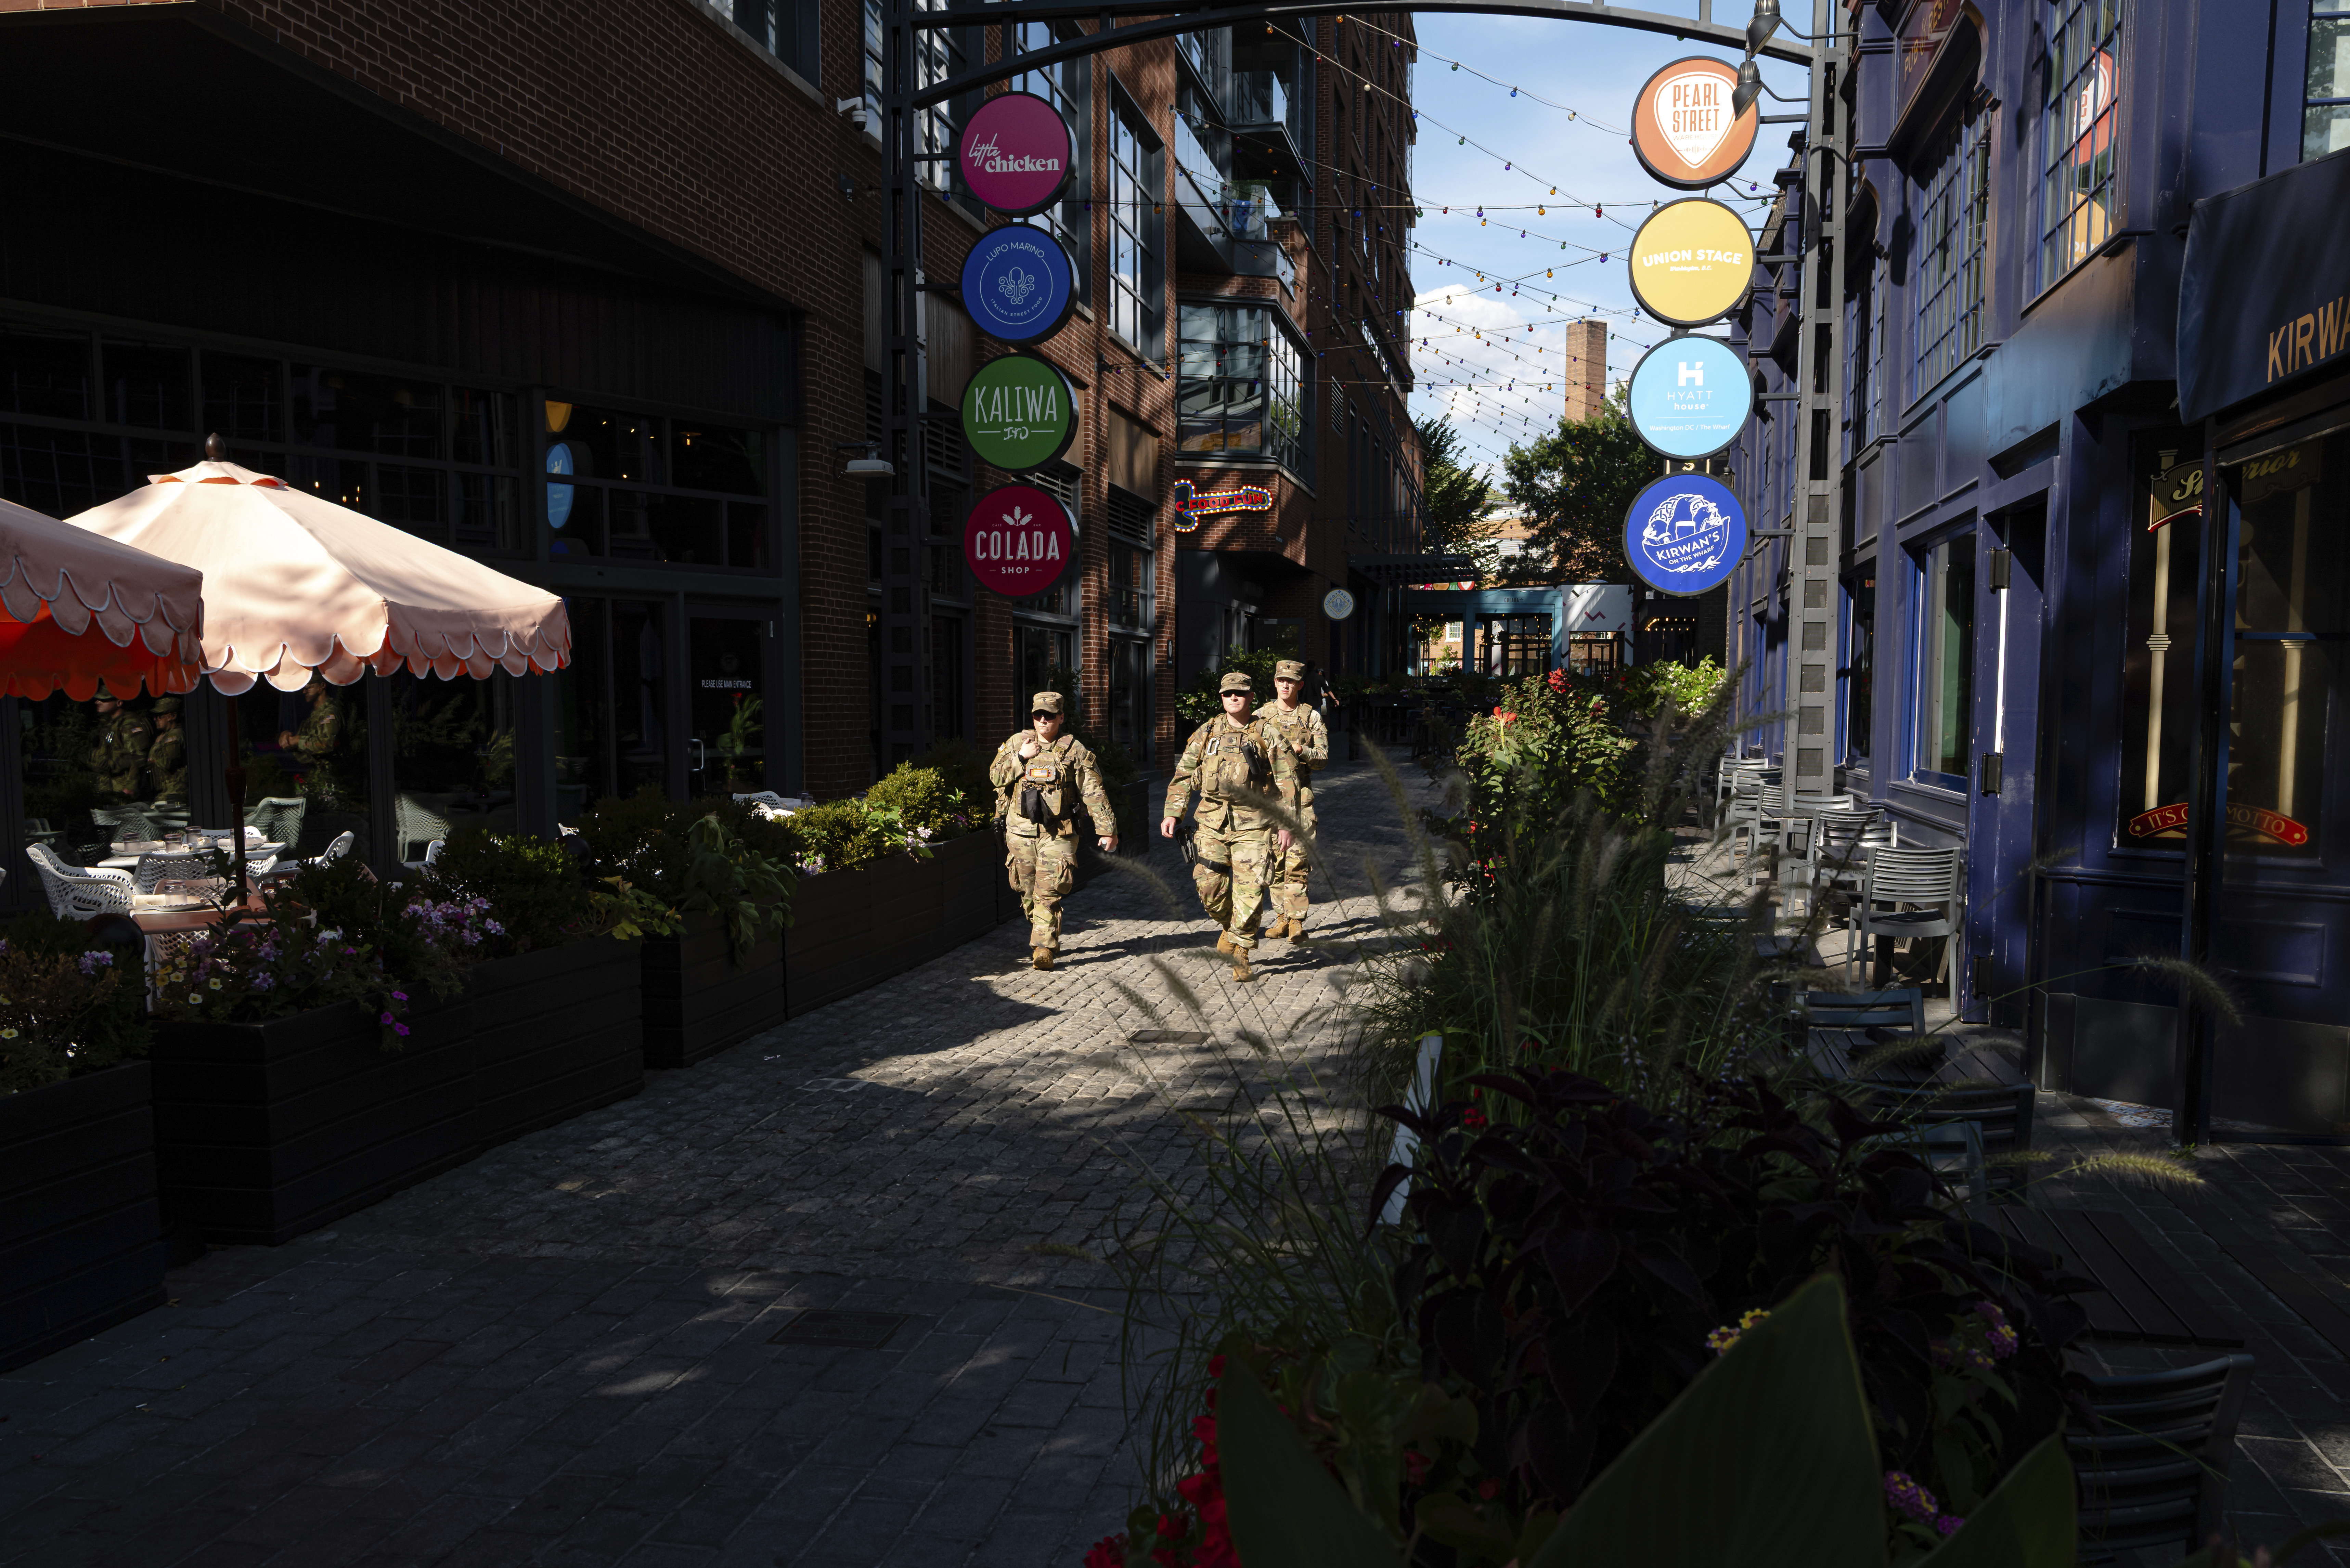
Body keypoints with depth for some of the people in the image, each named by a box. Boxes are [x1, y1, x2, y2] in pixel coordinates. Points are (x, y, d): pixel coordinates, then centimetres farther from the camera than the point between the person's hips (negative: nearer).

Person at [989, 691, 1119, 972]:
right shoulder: (1017, 743, 9)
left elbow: (1094, 793, 0)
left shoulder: (1075, 751, 1)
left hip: (1057, 834, -3)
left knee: (1049, 894, -10)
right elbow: (996, 777, 6)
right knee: (1028, 892, 10)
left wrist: (1107, 830, -4)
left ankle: (1044, 948, -12)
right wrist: (1020, 757, -8)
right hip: (1021, 831, 3)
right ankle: (1040, 935, 28)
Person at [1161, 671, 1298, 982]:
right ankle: (1230, 925, 30)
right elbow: (1184, 775, 11)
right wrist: (1172, 814, 3)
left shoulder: (1267, 735, 1)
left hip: (1253, 824, -3)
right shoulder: (1207, 733, 9)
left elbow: (1287, 781, 1)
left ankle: (1241, 950, 7)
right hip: (1214, 821, 3)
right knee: (1210, 886, 0)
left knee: (1249, 889, -6)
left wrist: (1287, 823, -5)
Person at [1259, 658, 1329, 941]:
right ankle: (1282, 917, 15)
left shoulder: (1312, 716, 5)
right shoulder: (1261, 716, 10)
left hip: (1299, 794, -2)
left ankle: (1296, 920, -4)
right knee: (1275, 860, 6)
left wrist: (1302, 751, -17)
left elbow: (1324, 759, 2)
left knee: (1296, 859, -8)